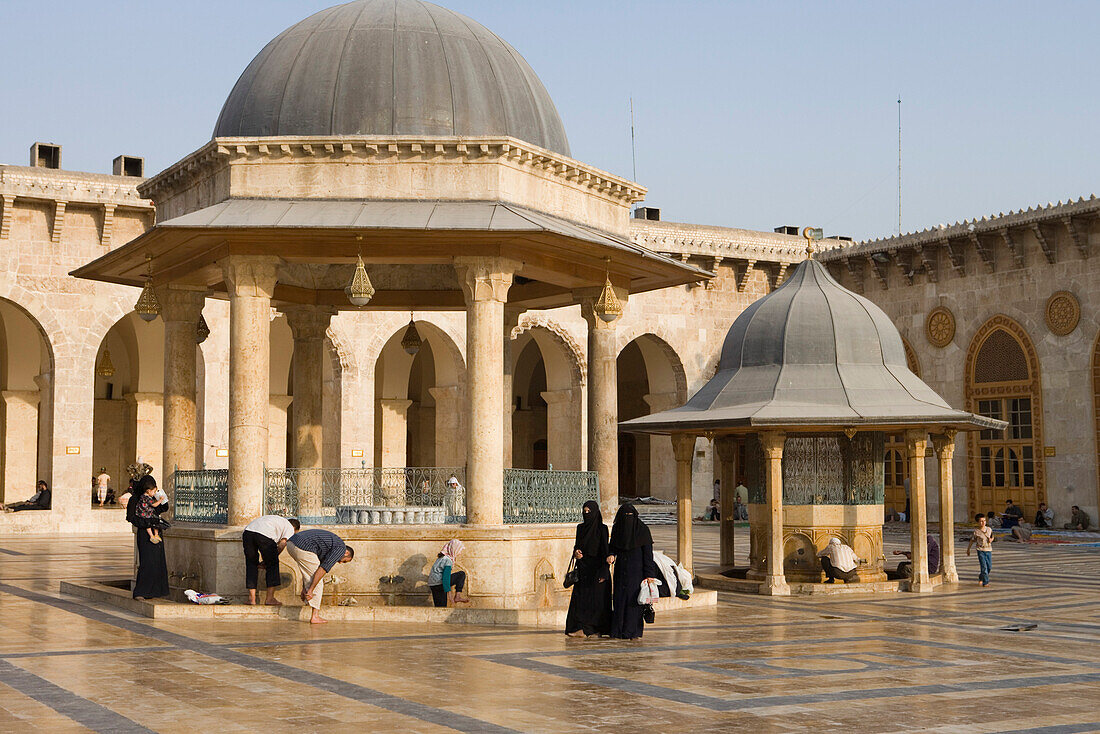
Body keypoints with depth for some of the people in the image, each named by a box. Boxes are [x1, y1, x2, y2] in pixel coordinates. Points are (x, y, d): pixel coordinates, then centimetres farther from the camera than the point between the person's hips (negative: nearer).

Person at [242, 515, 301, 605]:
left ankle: (252, 598, 16)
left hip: (248, 531, 6)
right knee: (272, 564, 11)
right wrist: (272, 557, 15)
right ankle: (270, 598, 12)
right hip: (264, 535, -6)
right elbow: (282, 544, 6)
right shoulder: (290, 528, 23)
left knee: (251, 564, 17)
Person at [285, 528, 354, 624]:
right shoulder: (341, 548, 4)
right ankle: (315, 616, 4)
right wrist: (310, 590, -6)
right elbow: (323, 569, -6)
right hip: (303, 548, -9)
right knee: (318, 581, 3)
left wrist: (304, 588, 34)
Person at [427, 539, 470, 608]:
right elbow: (446, 576, -21)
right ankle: (457, 596, -7)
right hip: (439, 583, -9)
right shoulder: (448, 560, -13)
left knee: (440, 608, 11)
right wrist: (448, 591, -22)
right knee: (462, 574, -2)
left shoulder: (442, 557, 17)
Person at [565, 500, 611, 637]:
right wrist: (576, 553, -4)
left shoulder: (602, 529, -5)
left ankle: (584, 629, -9)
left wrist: (603, 572, -16)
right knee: (579, 597, 1)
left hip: (595, 568, -6)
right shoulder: (581, 528, 12)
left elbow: (605, 550, -9)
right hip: (583, 568, 6)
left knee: (593, 599, -7)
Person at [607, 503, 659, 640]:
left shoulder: (642, 529, -7)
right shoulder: (617, 528, 4)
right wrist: (611, 555, -7)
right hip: (621, 569, 4)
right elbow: (612, 545, 16)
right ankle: (618, 630, 9)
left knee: (634, 599, -5)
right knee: (619, 598, 3)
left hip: (636, 569, -4)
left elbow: (648, 553, -7)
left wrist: (649, 574, -12)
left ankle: (635, 632, 0)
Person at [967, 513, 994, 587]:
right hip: (981, 551, -5)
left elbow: (992, 537, 20)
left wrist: (991, 539, -4)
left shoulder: (989, 529, 3)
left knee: (989, 567, 8)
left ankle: (981, 578, 31)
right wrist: (968, 549, 11)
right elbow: (972, 540, 3)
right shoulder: (976, 531, -8)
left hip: (989, 550, 5)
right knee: (984, 567, -11)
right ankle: (985, 582, -5)